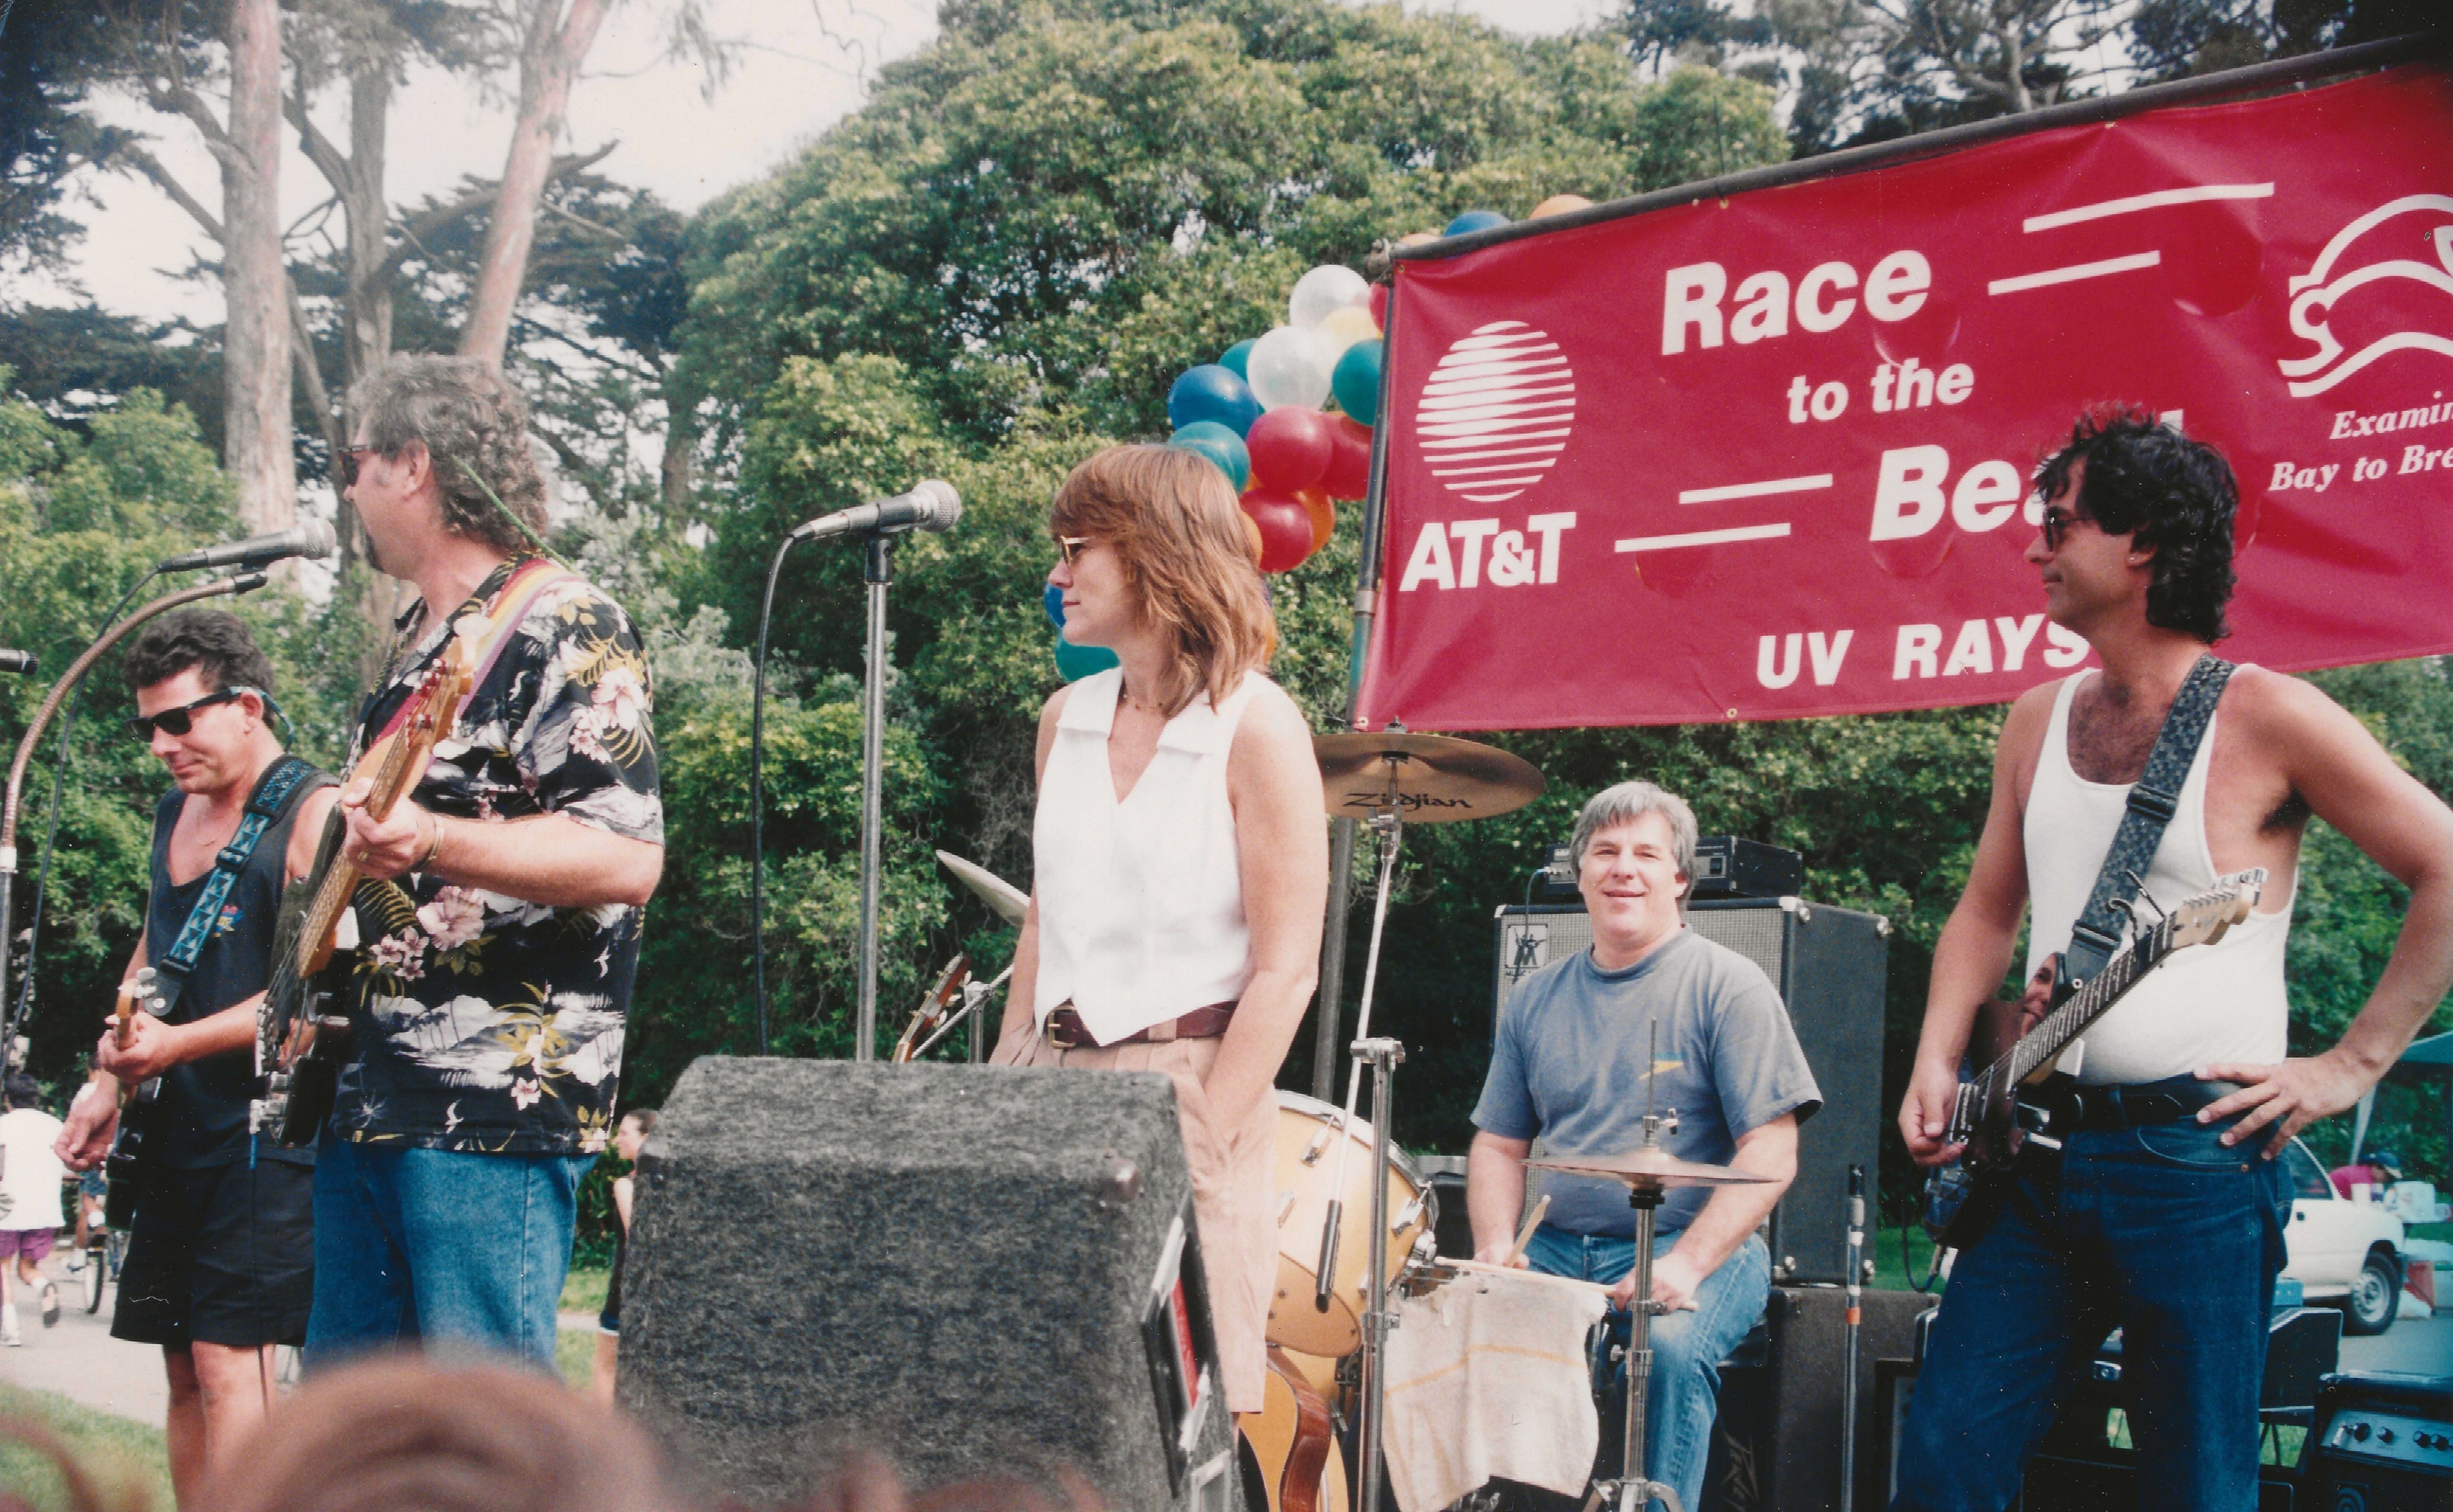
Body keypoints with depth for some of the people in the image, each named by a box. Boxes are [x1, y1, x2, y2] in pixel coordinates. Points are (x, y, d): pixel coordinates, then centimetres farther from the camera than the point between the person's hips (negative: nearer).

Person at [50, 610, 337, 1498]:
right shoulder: (174, 815, 15)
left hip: (267, 1129, -8)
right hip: (181, 1126, 8)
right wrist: (108, 1081, 14)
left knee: (230, 1355, -13)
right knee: (183, 1363, 9)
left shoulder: (314, 814, -11)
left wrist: (180, 1044, -21)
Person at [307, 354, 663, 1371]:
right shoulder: (418, 639, 19)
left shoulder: (565, 628, -11)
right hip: (367, 1097, 10)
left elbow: (628, 857, -23)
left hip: (497, 1106, -9)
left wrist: (428, 844, -33)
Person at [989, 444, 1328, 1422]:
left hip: (1191, 1084, -6)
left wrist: (1199, 1148, -16)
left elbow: (1284, 972, -12)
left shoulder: (1254, 728, -9)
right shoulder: (1067, 718, 10)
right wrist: (1004, 1087, 10)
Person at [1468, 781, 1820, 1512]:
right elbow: (1499, 1144, 18)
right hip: (1553, 1250, 5)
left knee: (1671, 1345, -34)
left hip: (1695, 1247, -4)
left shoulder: (1728, 986, -2)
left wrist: (1686, 1265, -21)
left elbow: (1771, 1156, -9)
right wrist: (1497, 1246, -3)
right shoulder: (1537, 999, 13)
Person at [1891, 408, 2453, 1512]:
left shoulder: (2265, 718, -8)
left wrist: (2350, 1066, -8)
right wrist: (1936, 1066, 5)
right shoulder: (2038, 721, 12)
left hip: (2198, 1159, -5)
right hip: (2039, 1152, 5)